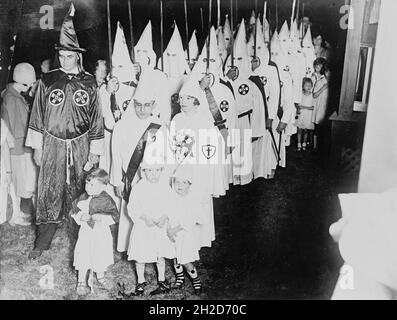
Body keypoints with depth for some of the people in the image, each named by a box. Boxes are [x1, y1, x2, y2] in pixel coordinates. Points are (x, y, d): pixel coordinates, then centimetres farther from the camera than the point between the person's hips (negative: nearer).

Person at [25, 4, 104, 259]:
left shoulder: (90, 83, 1)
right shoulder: (47, 81, 4)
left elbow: (97, 119, 2)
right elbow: (38, 115, 7)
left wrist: (95, 151, 0)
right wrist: (37, 147, 4)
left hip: (81, 146, -1)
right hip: (53, 145, 1)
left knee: (80, 193, 7)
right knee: (49, 192, 4)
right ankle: (43, 242, 18)